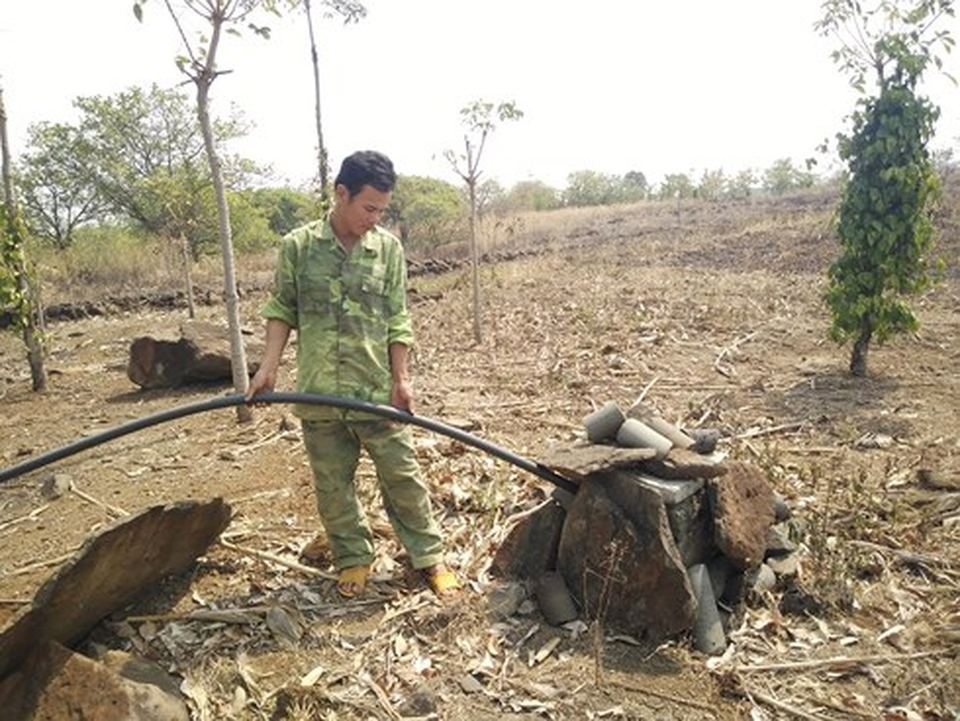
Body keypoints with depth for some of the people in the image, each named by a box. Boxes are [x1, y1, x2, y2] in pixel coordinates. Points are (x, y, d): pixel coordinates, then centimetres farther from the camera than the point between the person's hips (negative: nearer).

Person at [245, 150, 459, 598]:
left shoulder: (388, 248, -2)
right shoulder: (298, 245, -3)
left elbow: (396, 320, 1)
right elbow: (282, 310, 4)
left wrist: (400, 379, -2)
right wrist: (269, 368, -4)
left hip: (377, 392, 0)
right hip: (317, 394, 1)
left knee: (402, 477, 7)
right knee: (332, 485, 12)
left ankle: (429, 558, 23)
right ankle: (354, 559, 31)